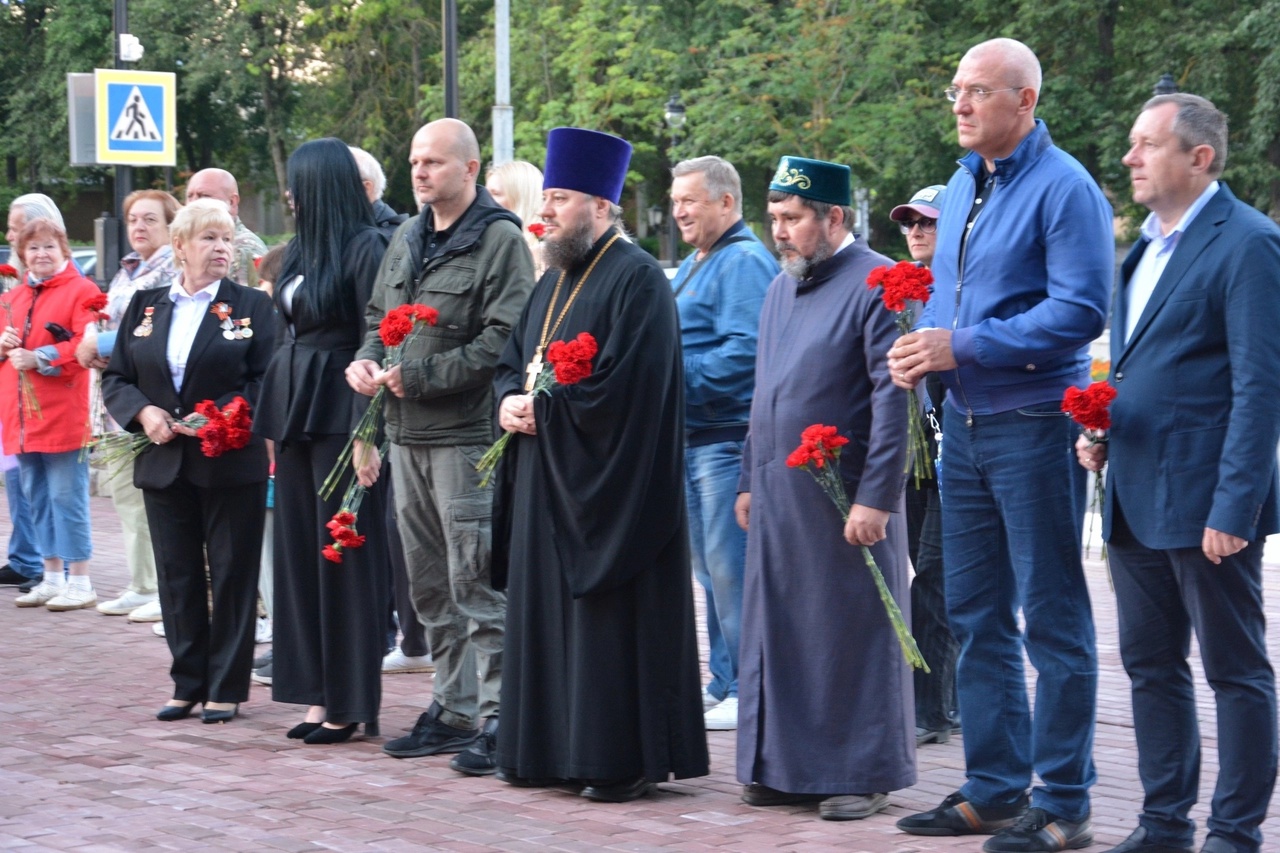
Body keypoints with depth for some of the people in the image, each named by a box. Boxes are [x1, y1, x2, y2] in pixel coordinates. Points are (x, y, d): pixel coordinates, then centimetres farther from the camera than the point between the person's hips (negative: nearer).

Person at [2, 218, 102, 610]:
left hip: (62, 413, -7)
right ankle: (52, 578, 20)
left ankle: (79, 582, 1)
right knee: (36, 497, 11)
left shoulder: (81, 290, -5)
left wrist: (38, 358, -18)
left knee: (67, 496, -5)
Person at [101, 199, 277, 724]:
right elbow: (116, 378, 10)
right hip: (163, 463, 3)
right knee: (177, 576, 8)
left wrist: (220, 416, -19)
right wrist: (142, 412, -9)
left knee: (232, 576, 2)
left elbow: (267, 380, -7)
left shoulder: (251, 306, 0)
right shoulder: (145, 306, 10)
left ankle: (226, 688, 9)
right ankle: (187, 684, 17)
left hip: (230, 461, -3)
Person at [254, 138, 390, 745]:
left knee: (342, 553, -4)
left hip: (337, 413, -8)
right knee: (299, 549, 8)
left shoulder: (365, 247, -10)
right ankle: (317, 692, 13)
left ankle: (348, 701, 3)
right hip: (294, 409, 8)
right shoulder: (302, 249, 14)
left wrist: (365, 432, -19)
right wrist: (275, 419, 12)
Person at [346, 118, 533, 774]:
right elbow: (380, 314, 26)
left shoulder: (499, 240, -9)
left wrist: (418, 376, -16)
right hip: (407, 433, 8)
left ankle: (496, 715, -6)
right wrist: (367, 359, 4)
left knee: (475, 581, -9)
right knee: (429, 583, 13)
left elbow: (504, 340, -17)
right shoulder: (407, 239, 16)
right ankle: (452, 708, 21)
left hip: (467, 434, -8)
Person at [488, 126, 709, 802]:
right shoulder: (555, 280, 17)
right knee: (549, 611, 10)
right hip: (545, 479, 9)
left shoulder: (636, 279, -11)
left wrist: (544, 402, -13)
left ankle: (623, 760, -1)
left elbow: (624, 385, -20)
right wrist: (510, 400, -2)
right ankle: (551, 747, 18)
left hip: (606, 483, -9)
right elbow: (513, 360, 20)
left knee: (610, 620, -6)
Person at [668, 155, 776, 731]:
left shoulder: (745, 262, -12)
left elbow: (742, 354, -22)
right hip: (691, 440, 10)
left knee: (730, 570, -8)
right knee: (709, 569, 14)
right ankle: (724, 683, 21)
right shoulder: (695, 265, 19)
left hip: (726, 440, -10)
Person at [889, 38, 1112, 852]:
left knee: (1052, 618, -2)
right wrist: (922, 348, 1)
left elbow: (1080, 310, -20)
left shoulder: (1064, 187, -12)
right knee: (976, 615, 13)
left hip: (1035, 425, -8)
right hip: (967, 422, 8)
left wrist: (965, 346, -21)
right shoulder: (963, 184, 13)